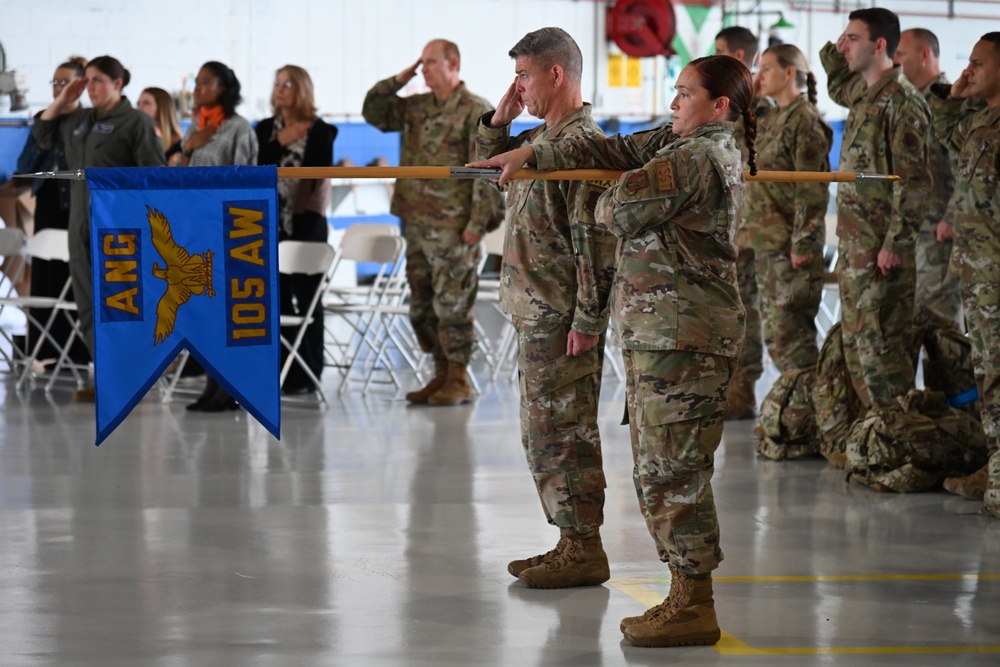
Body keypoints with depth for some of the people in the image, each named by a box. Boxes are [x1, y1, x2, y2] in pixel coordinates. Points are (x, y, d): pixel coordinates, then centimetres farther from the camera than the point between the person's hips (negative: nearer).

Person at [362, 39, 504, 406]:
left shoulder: (476, 111, -8)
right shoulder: (416, 107, 12)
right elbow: (373, 112, 20)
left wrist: (477, 222, -17)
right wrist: (398, 80, 6)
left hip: (453, 227, -8)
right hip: (417, 224, 8)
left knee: (452, 304, -4)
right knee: (421, 305, 11)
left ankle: (459, 380, 4)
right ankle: (441, 374, 21)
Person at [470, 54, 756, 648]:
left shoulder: (694, 158, -14)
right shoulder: (681, 143, 17)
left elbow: (620, 211, -16)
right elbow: (611, 151, 20)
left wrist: (608, 201, 8)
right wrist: (530, 154, 16)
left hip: (682, 335, -11)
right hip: (662, 332, 11)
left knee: (672, 470, -7)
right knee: (662, 470, 12)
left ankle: (695, 607, -4)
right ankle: (687, 597, 16)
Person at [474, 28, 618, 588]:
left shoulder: (583, 144, -16)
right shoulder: (540, 140, 13)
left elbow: (597, 239, -20)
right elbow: (489, 165, 32)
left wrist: (587, 321, -22)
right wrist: (499, 120, 13)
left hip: (563, 318, -10)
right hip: (536, 312, 10)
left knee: (563, 430, -6)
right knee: (544, 431, 15)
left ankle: (585, 550, 0)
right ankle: (572, 543, 22)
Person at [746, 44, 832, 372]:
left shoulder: (805, 120, -11)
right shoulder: (770, 120, 16)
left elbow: (812, 188, -16)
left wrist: (802, 243, -19)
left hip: (791, 246, -9)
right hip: (766, 243, 9)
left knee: (788, 333, -10)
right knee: (775, 334, 10)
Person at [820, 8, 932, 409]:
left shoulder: (902, 101, -14)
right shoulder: (863, 93, 13)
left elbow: (912, 180, -18)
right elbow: (838, 90, 40)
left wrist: (896, 243, -22)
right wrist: (834, 53, 20)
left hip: (882, 247, -10)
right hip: (854, 242, 10)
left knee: (879, 345, -9)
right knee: (857, 344, 13)